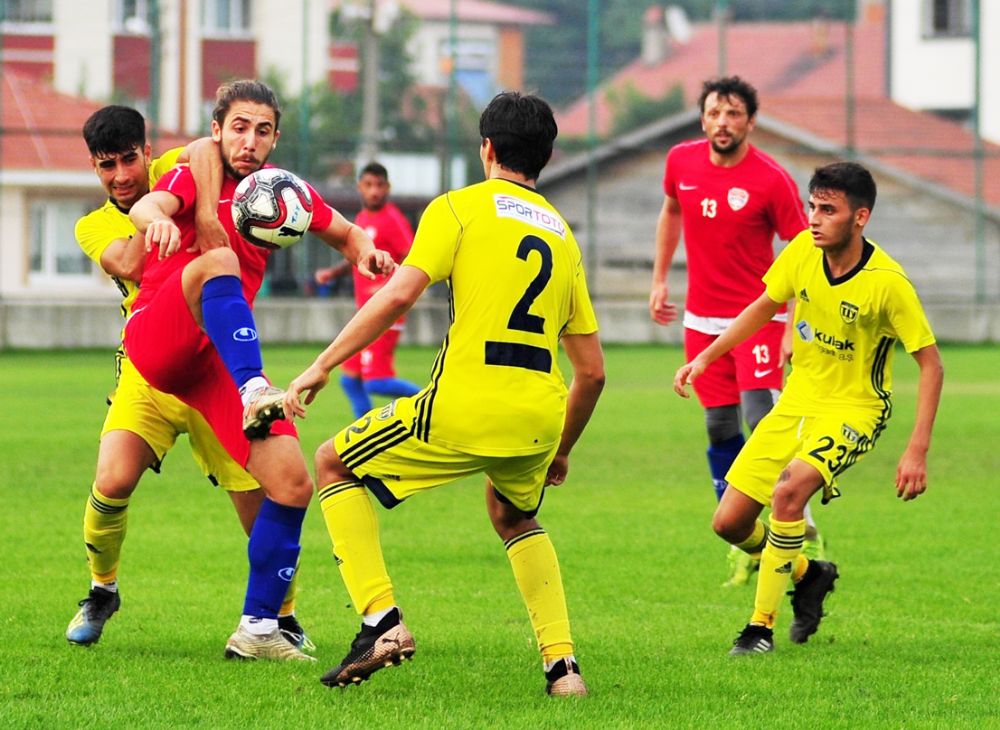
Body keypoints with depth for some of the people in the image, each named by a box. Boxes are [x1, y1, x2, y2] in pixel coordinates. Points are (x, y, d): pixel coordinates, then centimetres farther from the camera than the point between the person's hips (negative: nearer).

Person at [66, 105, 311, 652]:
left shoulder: (171, 171, 2)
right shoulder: (94, 227, 5)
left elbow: (206, 150, -21)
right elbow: (130, 265, -17)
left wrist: (206, 216, -37)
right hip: (147, 368, 1)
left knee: (258, 500, -5)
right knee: (112, 482, -20)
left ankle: (284, 616, 18)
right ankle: (102, 590, 8)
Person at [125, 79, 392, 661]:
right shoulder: (195, 176, -1)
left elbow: (345, 233, 28)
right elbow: (147, 207, -23)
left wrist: (365, 249, 2)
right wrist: (155, 218, -50)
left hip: (218, 361, 5)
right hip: (156, 342, -5)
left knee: (294, 486, -7)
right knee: (218, 260, -34)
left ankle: (259, 628, 4)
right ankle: (255, 394, -53)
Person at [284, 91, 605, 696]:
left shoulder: (460, 208, 5)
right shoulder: (562, 234, 20)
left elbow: (398, 294, -10)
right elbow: (592, 371, 19)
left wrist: (321, 367, -5)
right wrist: (560, 453, 33)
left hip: (464, 408, -5)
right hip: (540, 416, 5)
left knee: (335, 464, 17)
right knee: (513, 516, 36)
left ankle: (382, 621, 3)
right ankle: (562, 663, 19)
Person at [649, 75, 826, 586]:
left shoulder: (771, 180, -14)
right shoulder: (681, 162, 0)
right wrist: (659, 279, 20)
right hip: (701, 318, 5)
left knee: (763, 423, -17)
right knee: (720, 429, 5)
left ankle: (804, 532, -7)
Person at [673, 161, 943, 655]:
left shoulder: (887, 282, -22)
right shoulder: (803, 251, -8)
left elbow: (930, 364, -15)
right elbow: (764, 307, 12)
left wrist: (917, 451, -21)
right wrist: (706, 357, 6)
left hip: (853, 409, -6)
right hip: (797, 401, 6)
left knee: (788, 490, -33)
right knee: (729, 523, 1)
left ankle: (762, 626, -19)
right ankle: (808, 574, 31)